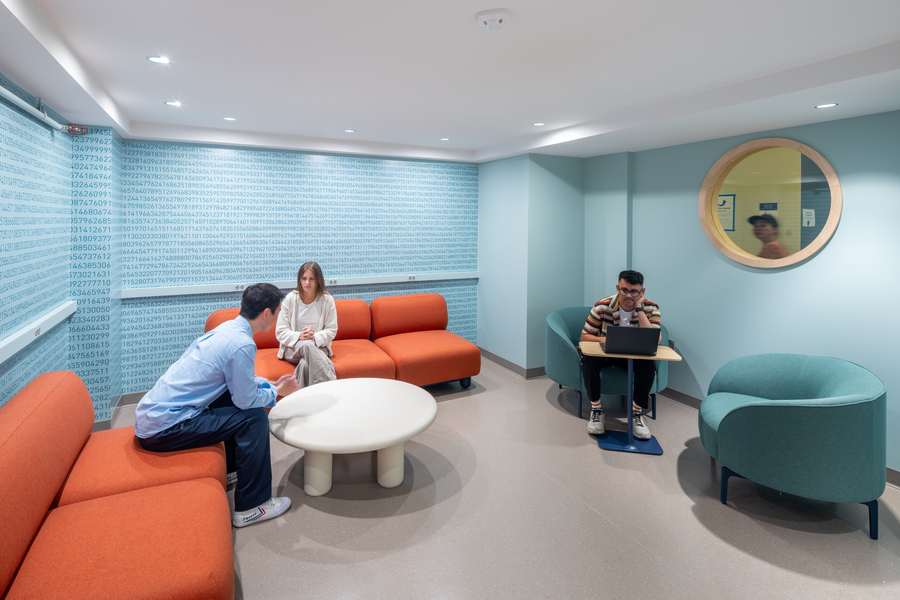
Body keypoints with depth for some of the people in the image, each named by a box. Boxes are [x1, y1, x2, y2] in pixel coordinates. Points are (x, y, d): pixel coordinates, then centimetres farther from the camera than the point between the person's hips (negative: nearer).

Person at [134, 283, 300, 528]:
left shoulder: (227, 328, 7)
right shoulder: (241, 344, -23)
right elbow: (247, 400, -15)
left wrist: (271, 384, 15)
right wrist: (276, 391, 2)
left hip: (150, 414, 10)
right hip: (162, 429, -10)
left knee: (236, 398, 16)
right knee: (254, 417, -13)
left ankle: (231, 470, 31)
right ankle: (251, 507, -3)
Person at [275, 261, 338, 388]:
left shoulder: (327, 300, 1)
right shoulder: (290, 299, -1)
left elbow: (331, 330, 2)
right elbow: (280, 332, -2)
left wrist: (315, 336, -19)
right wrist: (299, 336, -21)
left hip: (318, 347, 0)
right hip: (293, 347, 0)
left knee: (305, 364, -36)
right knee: (307, 345, -37)